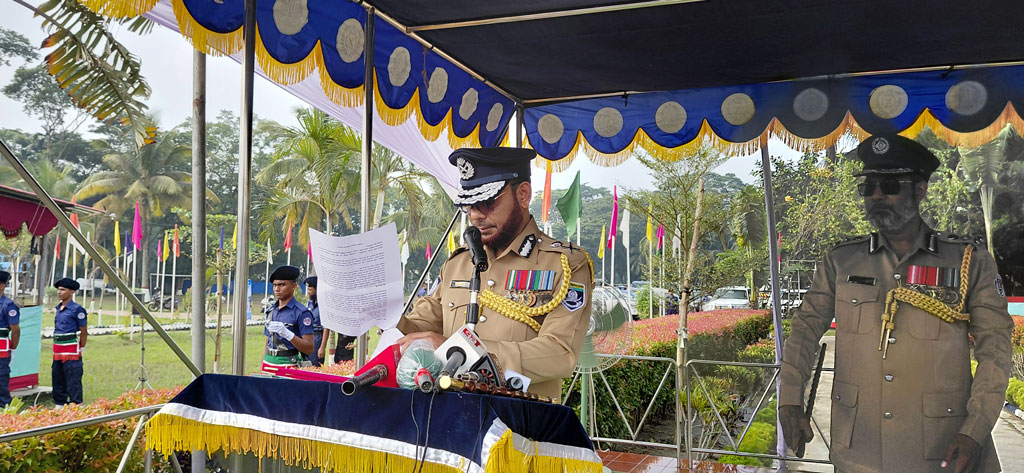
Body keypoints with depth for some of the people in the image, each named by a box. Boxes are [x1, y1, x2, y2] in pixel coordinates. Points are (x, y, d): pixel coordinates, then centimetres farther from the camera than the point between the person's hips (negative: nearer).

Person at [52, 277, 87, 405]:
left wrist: (81, 349, -5)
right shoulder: (59, 308, 12)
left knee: (73, 380, -5)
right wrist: (57, 349, 17)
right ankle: (59, 404, 22)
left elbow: (84, 331, -7)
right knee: (57, 378, 13)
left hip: (71, 350, -8)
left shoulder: (77, 309, -10)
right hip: (57, 350, 8)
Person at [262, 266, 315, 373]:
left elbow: (309, 348, -13)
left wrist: (287, 333, -24)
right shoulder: (271, 311, 13)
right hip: (268, 363, 6)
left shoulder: (302, 313, -8)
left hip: (288, 364, -6)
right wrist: (262, 368, 14)